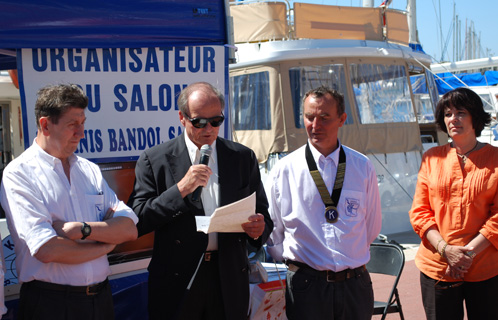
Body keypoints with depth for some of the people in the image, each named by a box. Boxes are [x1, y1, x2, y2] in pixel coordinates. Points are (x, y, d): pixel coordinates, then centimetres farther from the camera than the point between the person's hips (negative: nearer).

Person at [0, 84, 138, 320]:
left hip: (100, 298, 6)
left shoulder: (89, 170, 9)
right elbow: (47, 250, -20)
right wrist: (105, 245, -6)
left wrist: (83, 229, -16)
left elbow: (129, 229, 1)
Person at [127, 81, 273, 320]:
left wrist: (259, 229, -12)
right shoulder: (154, 160, -2)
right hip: (177, 283, -2)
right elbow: (137, 221, -9)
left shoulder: (243, 157, 7)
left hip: (230, 281, 2)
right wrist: (180, 189, -18)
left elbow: (262, 214, 10)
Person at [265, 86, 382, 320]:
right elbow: (271, 229, 7)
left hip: (356, 284, 2)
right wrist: (293, 260, 7)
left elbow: (372, 226, 12)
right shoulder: (284, 170, -1)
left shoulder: (362, 168, 3)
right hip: (306, 285, -1)